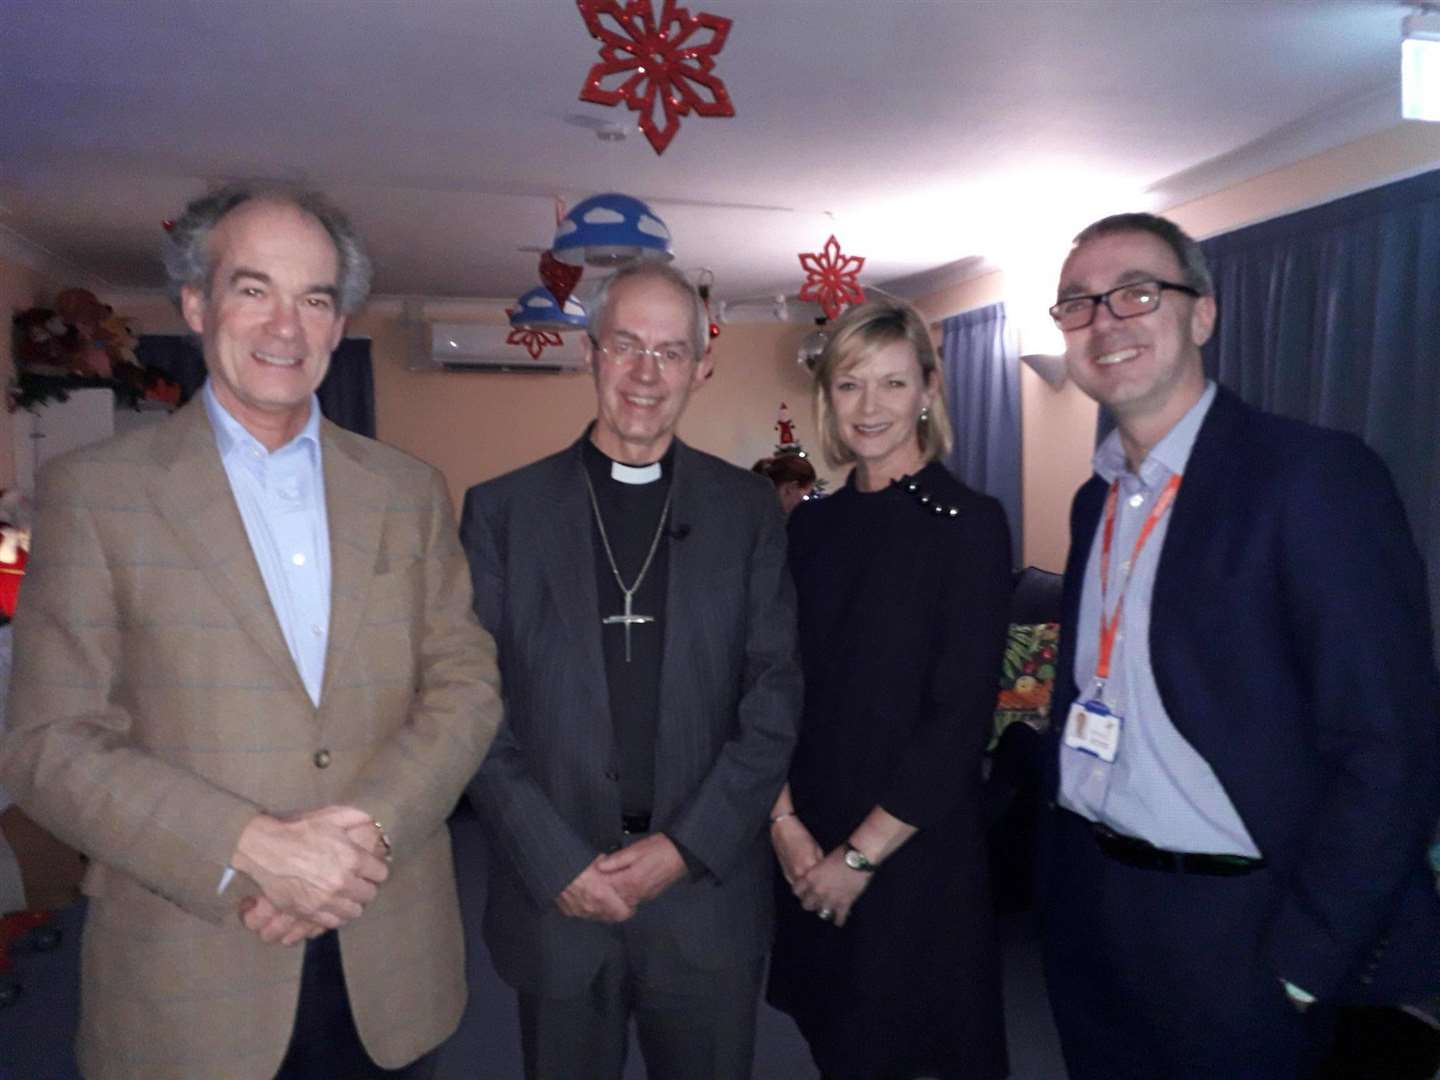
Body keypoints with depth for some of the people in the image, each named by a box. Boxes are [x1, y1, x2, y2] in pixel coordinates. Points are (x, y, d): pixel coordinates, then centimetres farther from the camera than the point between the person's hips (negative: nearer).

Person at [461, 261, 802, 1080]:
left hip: (709, 891, 1)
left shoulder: (747, 509, 0)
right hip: (554, 892, 0)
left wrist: (687, 845, -9)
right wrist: (556, 860, -10)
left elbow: (776, 695, -2)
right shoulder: (503, 510, -2)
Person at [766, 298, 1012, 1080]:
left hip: (917, 849, -4)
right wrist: (785, 820, -6)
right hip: (809, 853, 4)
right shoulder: (813, 524, 3)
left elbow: (961, 717, -15)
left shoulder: (970, 523, -11)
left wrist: (863, 851, -12)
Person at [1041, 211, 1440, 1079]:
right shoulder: (1097, 500, 6)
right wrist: (1062, 872, 8)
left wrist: (1298, 968, -16)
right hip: (1088, 906, 7)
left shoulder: (1315, 475, -16)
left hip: (1229, 930, -6)